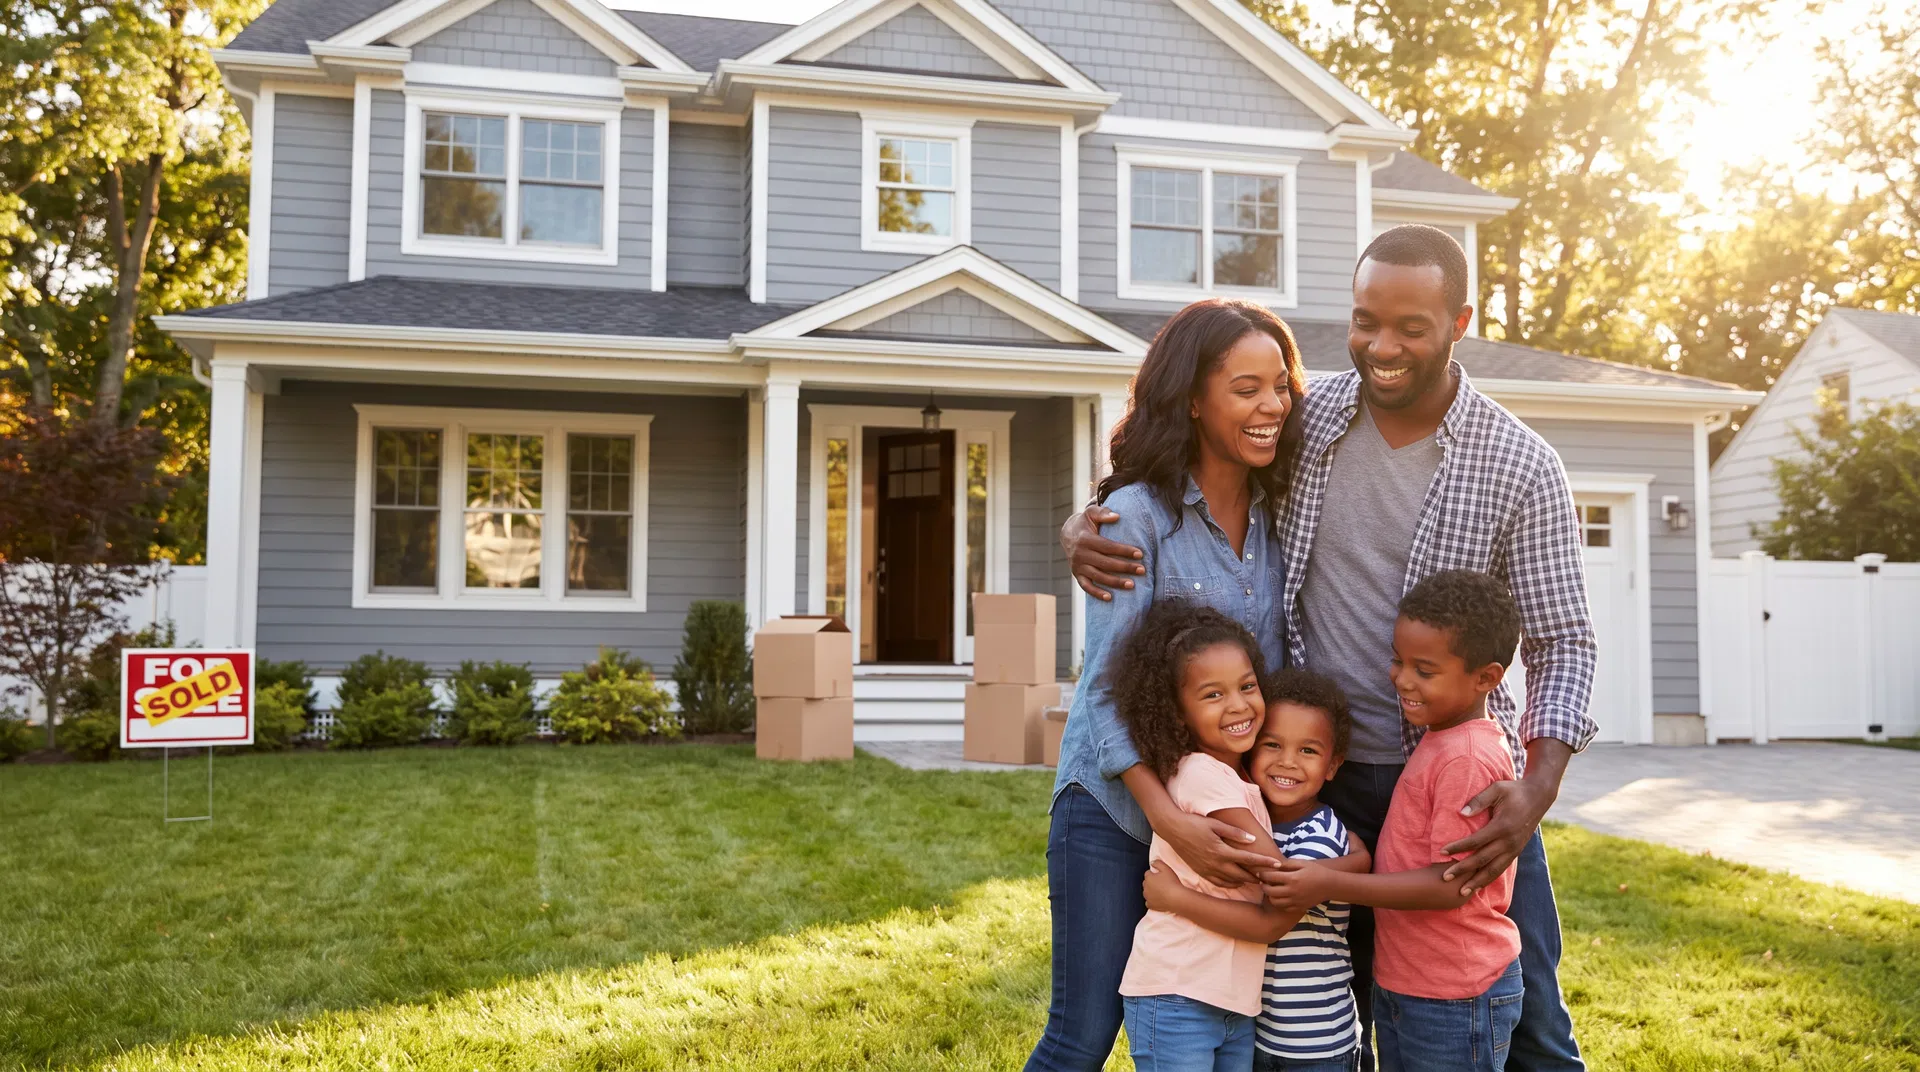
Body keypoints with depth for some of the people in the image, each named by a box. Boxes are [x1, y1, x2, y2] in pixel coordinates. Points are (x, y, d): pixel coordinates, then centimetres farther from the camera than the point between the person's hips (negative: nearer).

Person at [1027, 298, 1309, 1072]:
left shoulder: (1277, 515, 4)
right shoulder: (1138, 513, -12)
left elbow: (1278, 676, 9)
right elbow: (1107, 686, -16)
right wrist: (1171, 821, -27)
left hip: (1229, 817, 5)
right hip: (1115, 807, -5)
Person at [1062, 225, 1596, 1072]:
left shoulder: (1521, 468, -9)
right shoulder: (1303, 421, -2)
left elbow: (1562, 644, -7)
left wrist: (1538, 786, -24)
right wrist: (1082, 531, -15)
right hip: (1323, 775, 2)